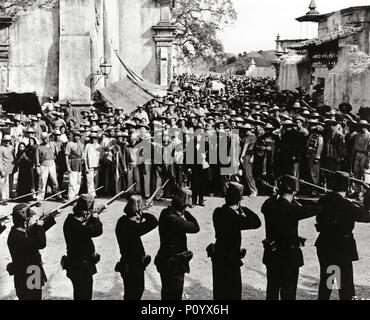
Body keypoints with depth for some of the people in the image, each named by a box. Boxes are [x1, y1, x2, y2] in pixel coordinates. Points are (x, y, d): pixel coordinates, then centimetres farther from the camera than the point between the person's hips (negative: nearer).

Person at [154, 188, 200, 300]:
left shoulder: (166, 213, -1)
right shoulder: (173, 219, -30)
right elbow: (195, 227, -24)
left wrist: (183, 213, -7)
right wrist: (186, 213, -17)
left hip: (166, 260, 9)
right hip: (173, 263, -9)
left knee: (167, 292, 26)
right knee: (174, 294, 8)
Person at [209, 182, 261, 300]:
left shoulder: (218, 212, -5)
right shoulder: (234, 217, -27)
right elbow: (257, 222, -21)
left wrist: (239, 210, -1)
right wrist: (242, 208, -15)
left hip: (218, 256, 7)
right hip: (230, 260, -7)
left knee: (219, 290, 22)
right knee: (232, 293, 9)